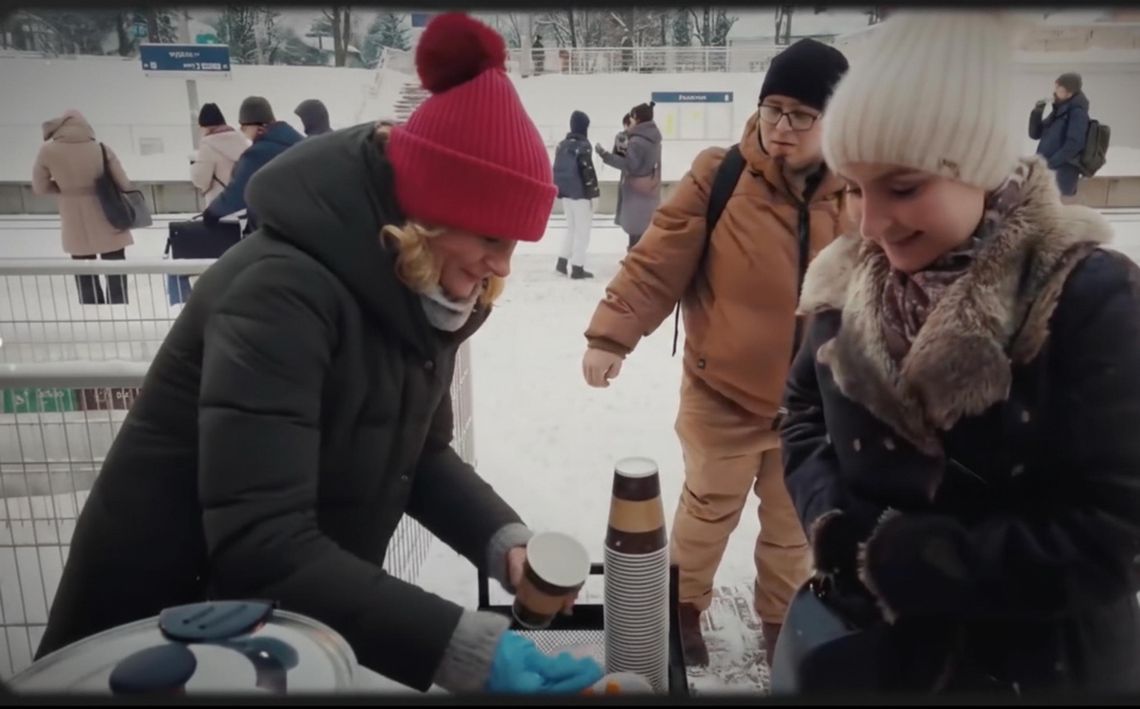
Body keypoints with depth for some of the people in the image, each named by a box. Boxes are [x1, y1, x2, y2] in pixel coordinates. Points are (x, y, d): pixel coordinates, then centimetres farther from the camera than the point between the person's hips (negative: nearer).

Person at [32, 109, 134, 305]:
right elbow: (124, 185, -5)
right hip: (108, 223, 0)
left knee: (86, 278, 13)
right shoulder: (101, 149, -10)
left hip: (77, 227, 1)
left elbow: (40, 187, 0)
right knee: (115, 274, 10)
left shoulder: (48, 151, -8)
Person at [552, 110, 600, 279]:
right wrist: (593, 193, -11)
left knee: (572, 228, 20)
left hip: (566, 193, 8)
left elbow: (557, 169, 13)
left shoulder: (562, 145, 10)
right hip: (580, 194, -8)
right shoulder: (583, 146, -14)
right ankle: (577, 267, 2)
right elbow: (588, 171, -18)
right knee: (582, 231, 1)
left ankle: (562, 261, 17)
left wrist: (559, 191, 18)